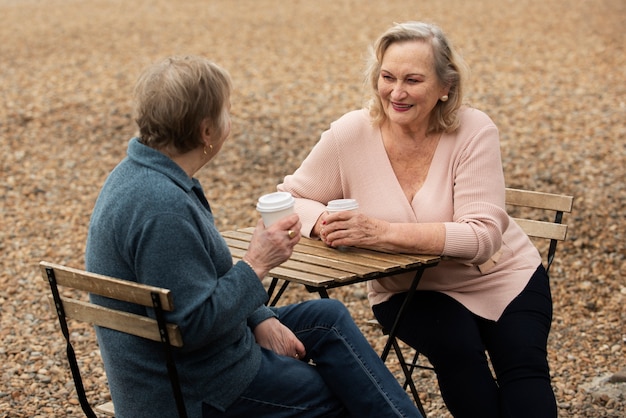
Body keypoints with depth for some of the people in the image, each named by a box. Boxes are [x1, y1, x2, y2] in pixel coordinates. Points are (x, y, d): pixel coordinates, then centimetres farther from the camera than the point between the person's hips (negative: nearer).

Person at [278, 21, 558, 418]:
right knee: (457, 345, -27)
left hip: (503, 278, 0)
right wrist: (325, 222, -29)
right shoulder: (351, 133, -14)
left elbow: (482, 236, -25)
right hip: (410, 291, 1)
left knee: (524, 367, -22)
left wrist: (384, 233, -37)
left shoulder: (474, 131, -18)